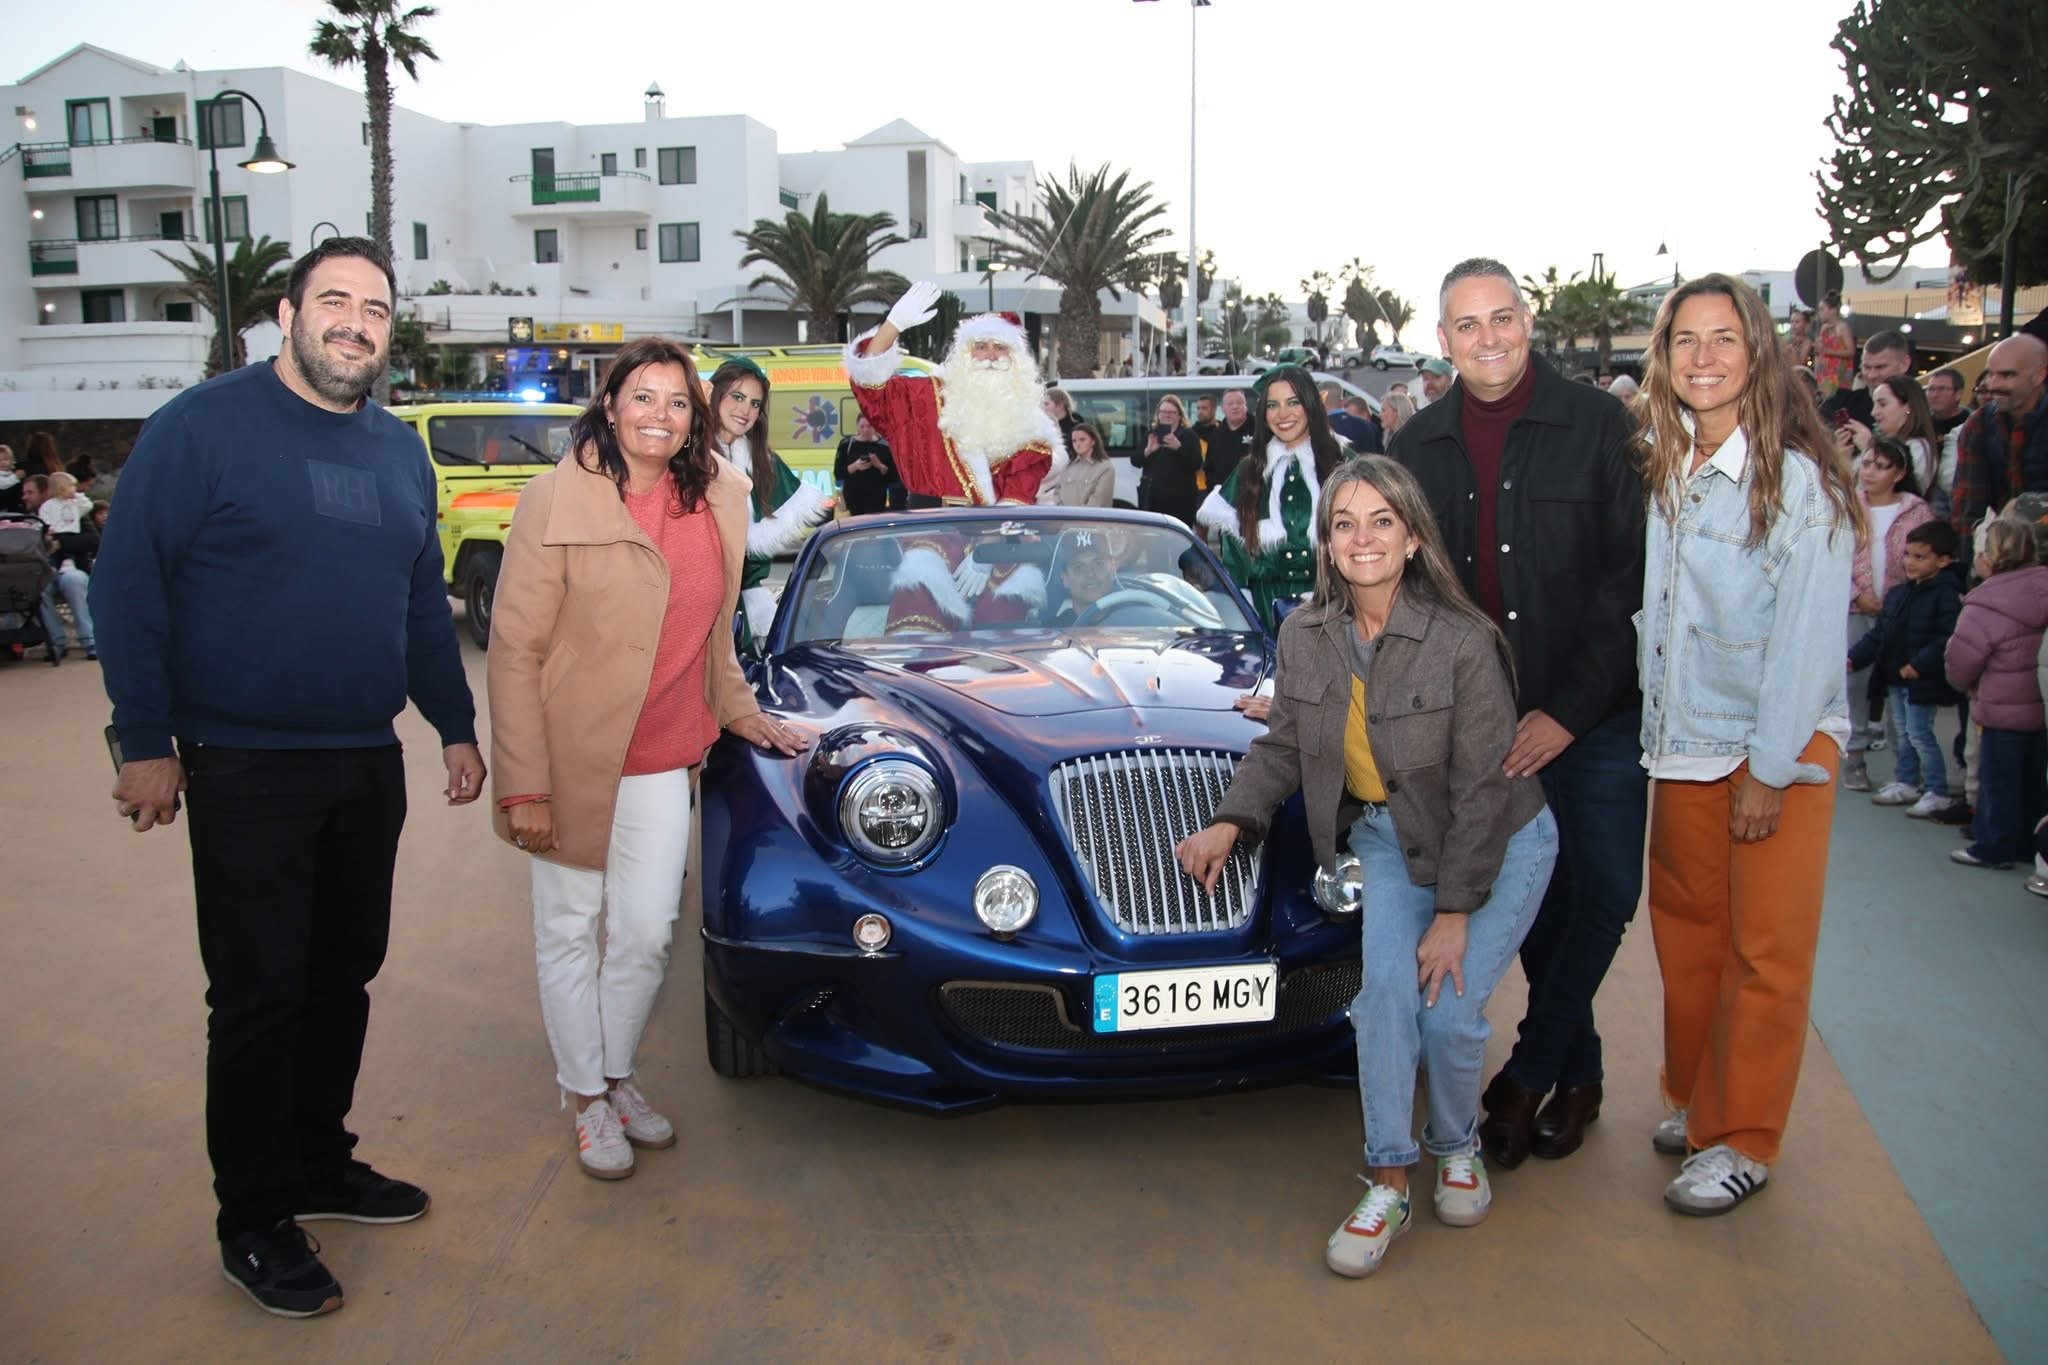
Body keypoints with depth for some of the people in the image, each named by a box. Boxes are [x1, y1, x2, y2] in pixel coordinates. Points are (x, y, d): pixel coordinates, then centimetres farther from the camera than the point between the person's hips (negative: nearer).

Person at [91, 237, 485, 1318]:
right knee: (259, 1000, 1)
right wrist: (145, 741, -12)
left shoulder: (399, 451, 11)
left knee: (342, 978, 15)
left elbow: (426, 605, 18)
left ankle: (321, 1165, 32)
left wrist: (456, 728, 15)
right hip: (246, 771, -6)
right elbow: (128, 584, -9)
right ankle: (254, 1225, 14)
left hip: (367, 766, 6)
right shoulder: (203, 425, -8)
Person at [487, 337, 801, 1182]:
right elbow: (514, 650, -12)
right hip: (571, 757, -4)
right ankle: (588, 1101, 26)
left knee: (648, 931, 6)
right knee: (570, 931, 9)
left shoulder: (717, 499, 3)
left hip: (662, 762, 4)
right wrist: (524, 787, -15)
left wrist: (740, 713, 16)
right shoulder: (557, 502, -11)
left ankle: (617, 1076, 30)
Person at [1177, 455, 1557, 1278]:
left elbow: (1480, 790, -20)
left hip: (1501, 841, -3)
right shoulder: (1305, 635, -10)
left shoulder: (1464, 642, -24)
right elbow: (1283, 747, 3)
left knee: (1451, 1010, -12)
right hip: (1389, 836, 3)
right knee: (1385, 985, -19)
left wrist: (1455, 912, -18)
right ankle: (1388, 1185, -5)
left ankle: (1457, 1147, 20)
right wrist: (1231, 824, -11)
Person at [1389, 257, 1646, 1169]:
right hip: (1482, 721, 3)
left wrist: (1570, 709, -14)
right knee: (1535, 895, 9)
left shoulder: (1596, 425, -6)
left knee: (1604, 891, -1)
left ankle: (1527, 1077, 15)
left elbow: (1628, 577, -9)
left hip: (1595, 716, -2)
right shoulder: (1418, 447, 5)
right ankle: (1575, 1074, 27)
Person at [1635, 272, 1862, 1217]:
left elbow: (1808, 635, -13)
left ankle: (1742, 1141, 15)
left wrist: (1770, 769, -14)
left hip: (1780, 747, -5)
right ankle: (1697, 1100, 29)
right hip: (1682, 743, 5)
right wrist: (1654, 731, 2)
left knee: (1766, 952, 2)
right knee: (1684, 928, 11)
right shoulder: (1661, 471, 7)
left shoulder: (1801, 478, -11)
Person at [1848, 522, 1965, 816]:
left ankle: (1938, 793, 7)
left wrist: (1919, 664, -29)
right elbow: (1880, 633, 14)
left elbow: (1949, 638, -25)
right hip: (1895, 679, 8)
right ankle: (1907, 783, 31)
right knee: (1904, 733, 18)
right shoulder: (1898, 593, 10)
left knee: (1919, 734, -4)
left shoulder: (1946, 594, -16)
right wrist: (1854, 658, 5)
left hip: (1922, 681, -8)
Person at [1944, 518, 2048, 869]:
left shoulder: (1986, 606, -21)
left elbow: (1959, 664, -15)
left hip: (2003, 710, -7)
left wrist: (1968, 687, 7)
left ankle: (1994, 848, 10)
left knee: (1998, 781, 4)